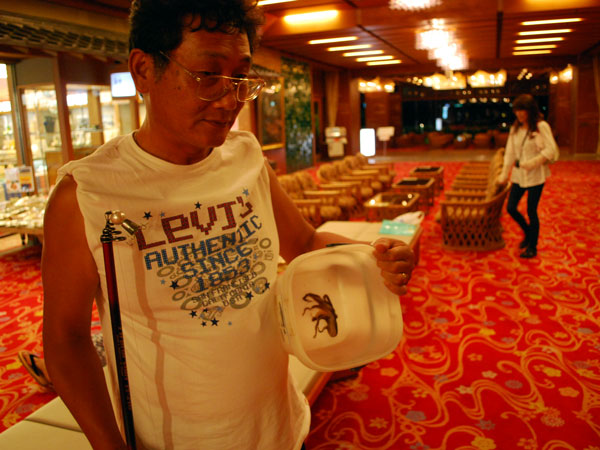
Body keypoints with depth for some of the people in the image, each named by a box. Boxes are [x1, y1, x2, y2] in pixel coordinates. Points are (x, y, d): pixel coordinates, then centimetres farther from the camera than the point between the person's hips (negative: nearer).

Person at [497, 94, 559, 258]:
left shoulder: (541, 126, -10)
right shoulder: (515, 129, 8)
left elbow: (551, 150, -15)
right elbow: (510, 153, 10)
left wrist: (532, 163, -23)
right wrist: (504, 174, 7)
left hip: (536, 175, -6)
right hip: (518, 175, 6)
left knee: (531, 211, 1)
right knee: (510, 207, 7)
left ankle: (532, 246, 17)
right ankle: (528, 232, 34)